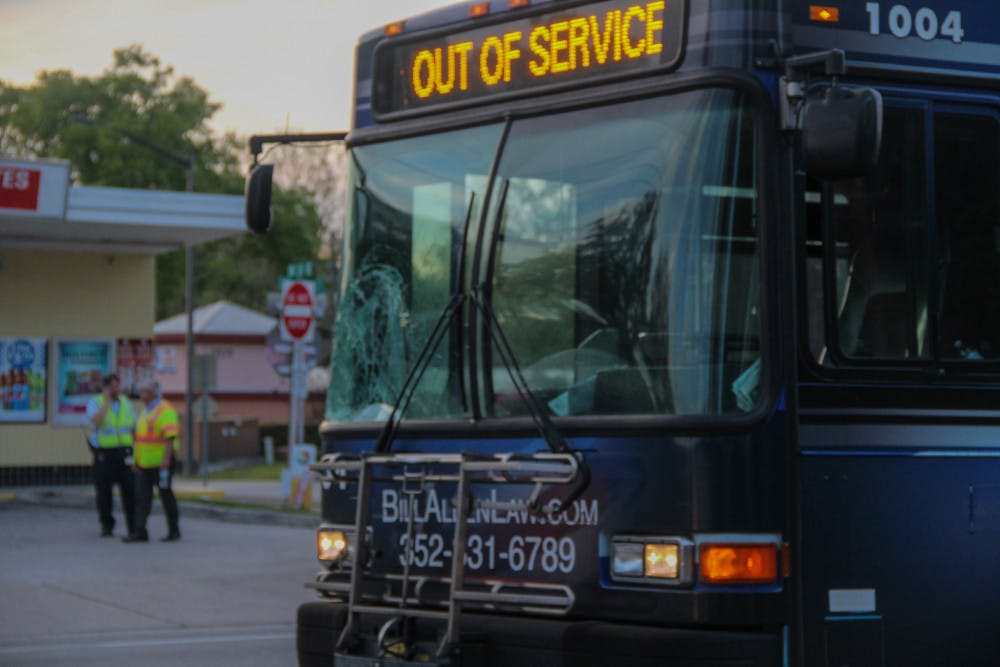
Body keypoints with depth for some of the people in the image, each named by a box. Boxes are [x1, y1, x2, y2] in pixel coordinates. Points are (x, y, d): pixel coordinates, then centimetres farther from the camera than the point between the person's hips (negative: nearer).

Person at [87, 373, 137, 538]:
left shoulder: (126, 404, 7)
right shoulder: (95, 403, -4)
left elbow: (135, 429, 11)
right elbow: (96, 421, -25)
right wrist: (107, 400, -19)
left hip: (125, 454, 2)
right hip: (103, 454, -2)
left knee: (129, 489, -4)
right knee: (103, 491, -1)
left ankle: (134, 528, 1)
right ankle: (107, 526, 11)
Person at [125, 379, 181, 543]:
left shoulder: (165, 411, -12)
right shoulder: (146, 411, 17)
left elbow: (170, 436, -20)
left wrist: (166, 459, -28)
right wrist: (137, 460, 18)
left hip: (161, 462, -8)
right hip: (145, 462, 8)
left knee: (166, 495, 1)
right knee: (141, 496, -3)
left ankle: (174, 531, 11)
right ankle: (140, 532, -8)